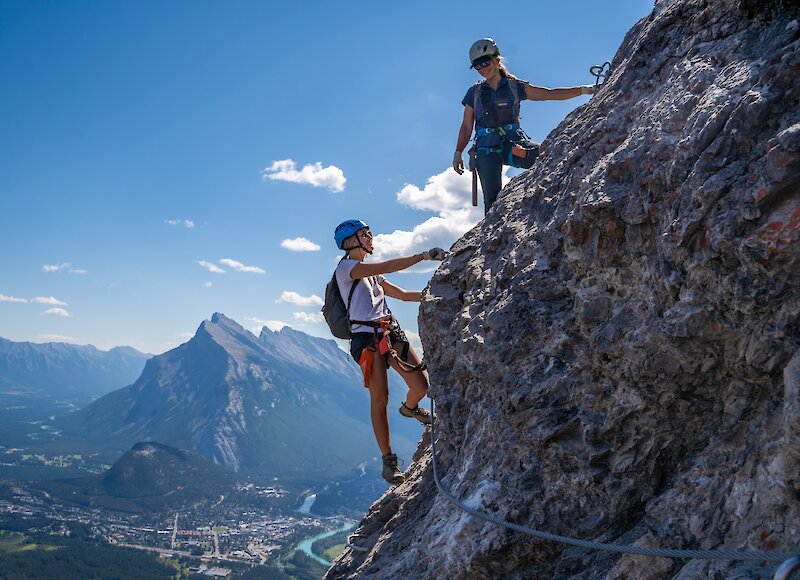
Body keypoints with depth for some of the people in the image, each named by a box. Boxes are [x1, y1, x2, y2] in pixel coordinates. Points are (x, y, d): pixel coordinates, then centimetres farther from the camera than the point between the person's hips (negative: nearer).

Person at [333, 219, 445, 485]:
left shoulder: (371, 273, 23)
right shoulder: (345, 267, -4)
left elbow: (402, 294, 22)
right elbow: (387, 267, -17)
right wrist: (424, 255, -16)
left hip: (390, 331, 7)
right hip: (366, 337, -7)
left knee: (421, 385, 0)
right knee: (380, 398, -9)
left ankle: (410, 407, 36)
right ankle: (388, 461, 1)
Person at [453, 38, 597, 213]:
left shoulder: (515, 86, 11)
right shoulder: (475, 93, 12)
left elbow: (550, 94, 8)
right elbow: (466, 126, 15)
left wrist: (584, 89, 1)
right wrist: (458, 153, 5)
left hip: (513, 143, 1)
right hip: (487, 149, 0)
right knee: (492, 198, -14)